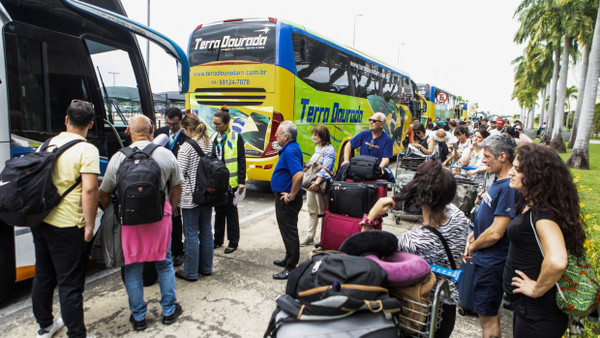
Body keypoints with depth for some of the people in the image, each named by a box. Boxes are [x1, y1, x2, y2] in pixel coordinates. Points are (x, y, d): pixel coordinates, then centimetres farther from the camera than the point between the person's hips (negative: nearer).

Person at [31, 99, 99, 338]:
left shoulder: (49, 144, 7)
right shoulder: (87, 150, -15)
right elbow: (89, 189, -23)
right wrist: (90, 225, -16)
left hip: (40, 221, 7)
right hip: (67, 227, -7)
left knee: (43, 275, 20)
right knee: (70, 284, 1)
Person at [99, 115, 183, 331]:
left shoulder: (118, 158, -7)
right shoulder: (166, 155, -3)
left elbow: (104, 194, -1)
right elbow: (177, 187, 7)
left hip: (130, 220, -1)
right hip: (160, 218, 1)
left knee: (133, 269, 13)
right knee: (164, 264, 16)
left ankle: (138, 318, 25)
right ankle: (169, 311, 28)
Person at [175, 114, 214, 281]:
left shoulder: (186, 147, -16)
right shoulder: (210, 144, 5)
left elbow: (179, 173, -15)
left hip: (191, 196, -7)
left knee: (191, 234, 3)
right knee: (206, 231, 15)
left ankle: (190, 272, 14)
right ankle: (206, 267, 27)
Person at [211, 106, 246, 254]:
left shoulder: (236, 137, -7)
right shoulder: (213, 137, 10)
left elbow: (241, 160, -9)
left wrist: (242, 181, -13)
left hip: (230, 181, -5)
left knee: (231, 212, 4)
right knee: (218, 211, 15)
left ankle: (233, 242, 17)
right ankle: (218, 240, 28)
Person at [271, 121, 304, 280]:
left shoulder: (290, 151, -22)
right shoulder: (290, 148, 11)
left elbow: (299, 174, -35)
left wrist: (291, 195, -25)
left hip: (287, 200, -11)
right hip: (283, 198, 11)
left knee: (289, 232, -2)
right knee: (287, 230, 21)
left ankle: (291, 268, 8)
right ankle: (289, 259, 36)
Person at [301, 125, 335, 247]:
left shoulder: (329, 150, -11)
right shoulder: (317, 148, 16)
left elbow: (325, 168, -21)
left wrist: (317, 183, -30)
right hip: (311, 184, 9)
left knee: (323, 212, -1)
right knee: (312, 211, 14)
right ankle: (309, 236, 24)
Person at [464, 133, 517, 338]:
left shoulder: (509, 187, -24)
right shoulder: (499, 181, 7)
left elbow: (495, 233, -26)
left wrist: (472, 247, -11)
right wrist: (473, 235, 7)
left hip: (492, 262, -9)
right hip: (485, 259, 9)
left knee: (487, 314, 3)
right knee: (490, 311, 23)